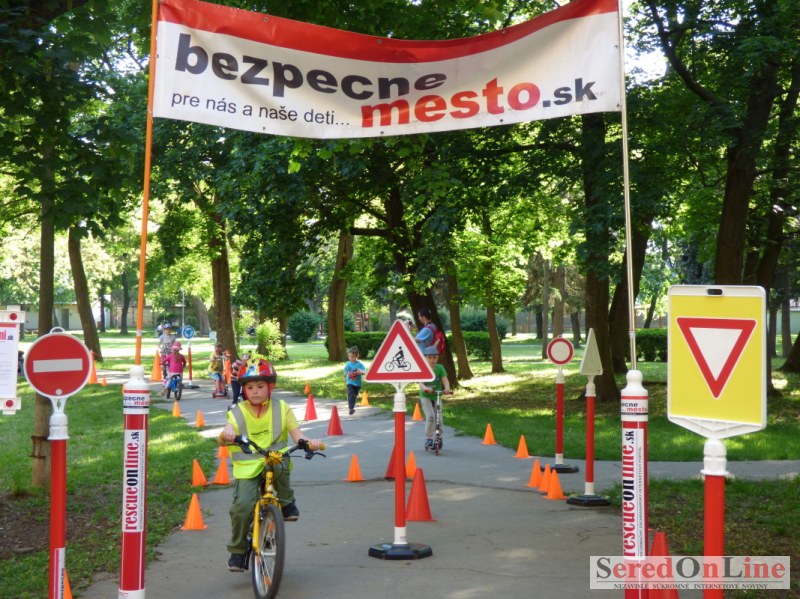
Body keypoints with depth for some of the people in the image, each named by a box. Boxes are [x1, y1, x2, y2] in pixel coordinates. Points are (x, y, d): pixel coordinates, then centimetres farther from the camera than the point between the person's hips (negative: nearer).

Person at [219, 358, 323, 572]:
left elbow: (296, 433, -5)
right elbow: (223, 440, -12)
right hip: (247, 467, 0)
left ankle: (286, 501, -7)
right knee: (242, 506, -19)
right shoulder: (237, 413, 2)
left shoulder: (281, 409, 3)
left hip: (274, 460, 0)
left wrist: (309, 442, -28)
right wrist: (226, 434, -37)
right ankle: (237, 550, 5)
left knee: (280, 464, -36)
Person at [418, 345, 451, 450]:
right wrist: (425, 388, -46)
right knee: (430, 416, -22)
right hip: (425, 396, -2)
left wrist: (447, 388, -39)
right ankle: (428, 439, -11)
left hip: (437, 396, 3)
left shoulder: (440, 368, -6)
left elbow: (445, 380, -17)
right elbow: (420, 383, -24)